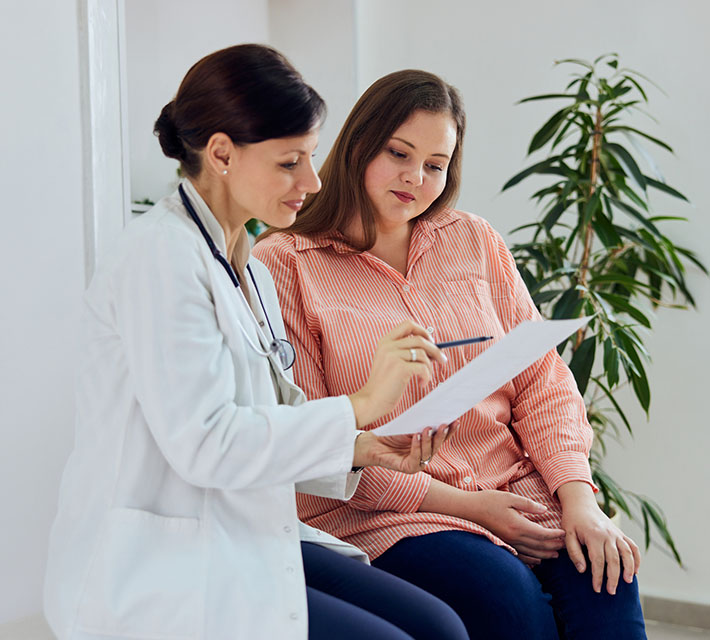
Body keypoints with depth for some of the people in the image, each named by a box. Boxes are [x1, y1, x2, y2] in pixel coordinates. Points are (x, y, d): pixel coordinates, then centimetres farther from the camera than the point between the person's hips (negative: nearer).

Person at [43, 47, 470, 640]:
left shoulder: (252, 273, 15)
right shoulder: (161, 255, -14)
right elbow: (201, 443, -22)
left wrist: (360, 449, -2)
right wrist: (358, 406, -18)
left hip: (246, 542, 9)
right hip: (156, 574, -8)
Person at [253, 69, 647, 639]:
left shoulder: (475, 242, 16)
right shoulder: (285, 265, 1)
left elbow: (542, 381, 12)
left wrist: (578, 496, -7)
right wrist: (462, 505, -11)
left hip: (515, 491, 4)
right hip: (378, 517, -4)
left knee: (604, 581, -25)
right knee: (507, 593, -32)